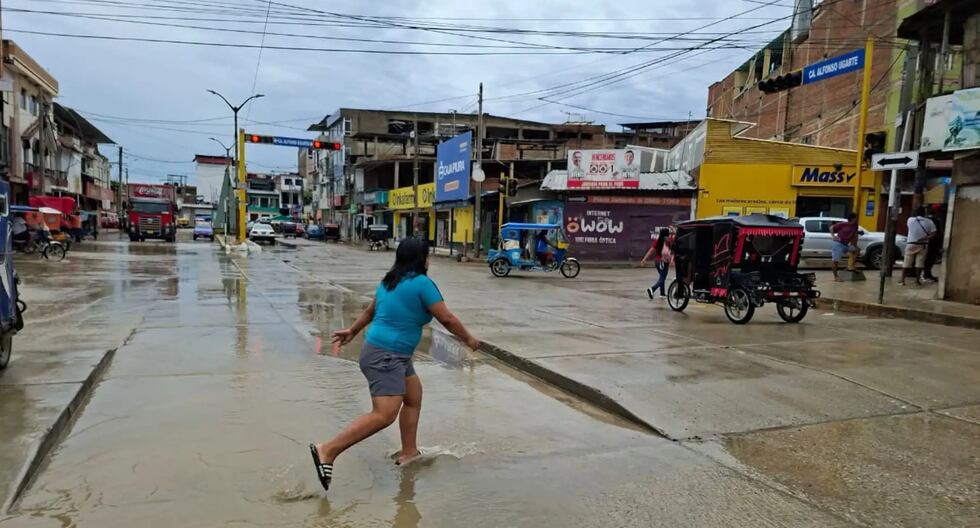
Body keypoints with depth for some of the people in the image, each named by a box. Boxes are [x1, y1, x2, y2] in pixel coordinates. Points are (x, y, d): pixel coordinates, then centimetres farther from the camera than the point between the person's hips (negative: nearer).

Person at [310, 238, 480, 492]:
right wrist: (469, 339, 5)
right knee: (384, 415, -16)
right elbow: (447, 319, -10)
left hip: (395, 356, 10)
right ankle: (327, 451, -15)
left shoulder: (389, 281, 11)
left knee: (414, 398, 18)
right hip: (385, 356, -10)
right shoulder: (422, 283, -14)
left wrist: (352, 331, 37)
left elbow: (370, 311, 23)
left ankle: (408, 454, 25)